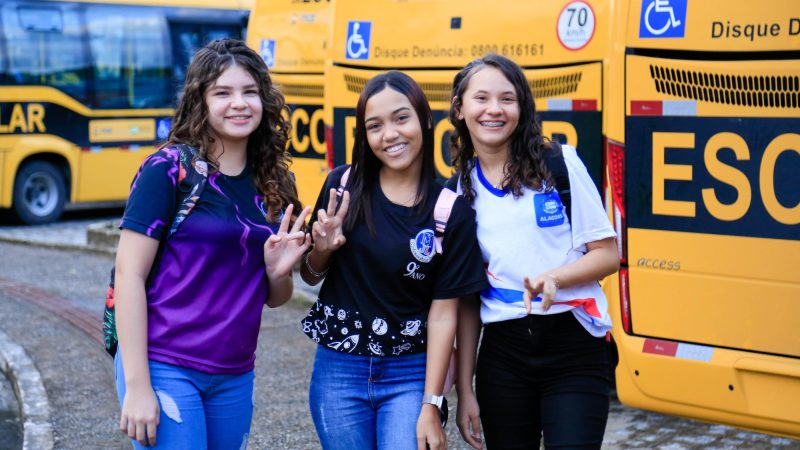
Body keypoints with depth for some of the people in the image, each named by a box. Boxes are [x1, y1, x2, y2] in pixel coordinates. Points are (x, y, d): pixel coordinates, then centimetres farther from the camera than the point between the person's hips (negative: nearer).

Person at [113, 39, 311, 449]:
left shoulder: (272, 182, 7)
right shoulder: (170, 169, -9)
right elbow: (129, 274, -12)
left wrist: (278, 269, -9)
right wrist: (137, 385, -16)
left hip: (236, 377, 6)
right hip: (164, 368, -6)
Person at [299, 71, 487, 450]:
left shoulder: (451, 209, -7)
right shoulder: (344, 186, -2)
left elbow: (443, 314, -6)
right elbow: (310, 276, 10)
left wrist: (430, 405, -8)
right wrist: (322, 250, -12)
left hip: (410, 376, -2)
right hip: (338, 372, 2)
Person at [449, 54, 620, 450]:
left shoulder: (559, 162, -4)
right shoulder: (461, 188, 5)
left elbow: (607, 255, -2)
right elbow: (466, 296, 7)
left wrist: (554, 277, -21)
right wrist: (464, 388, 5)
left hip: (573, 347, -3)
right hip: (502, 354, 3)